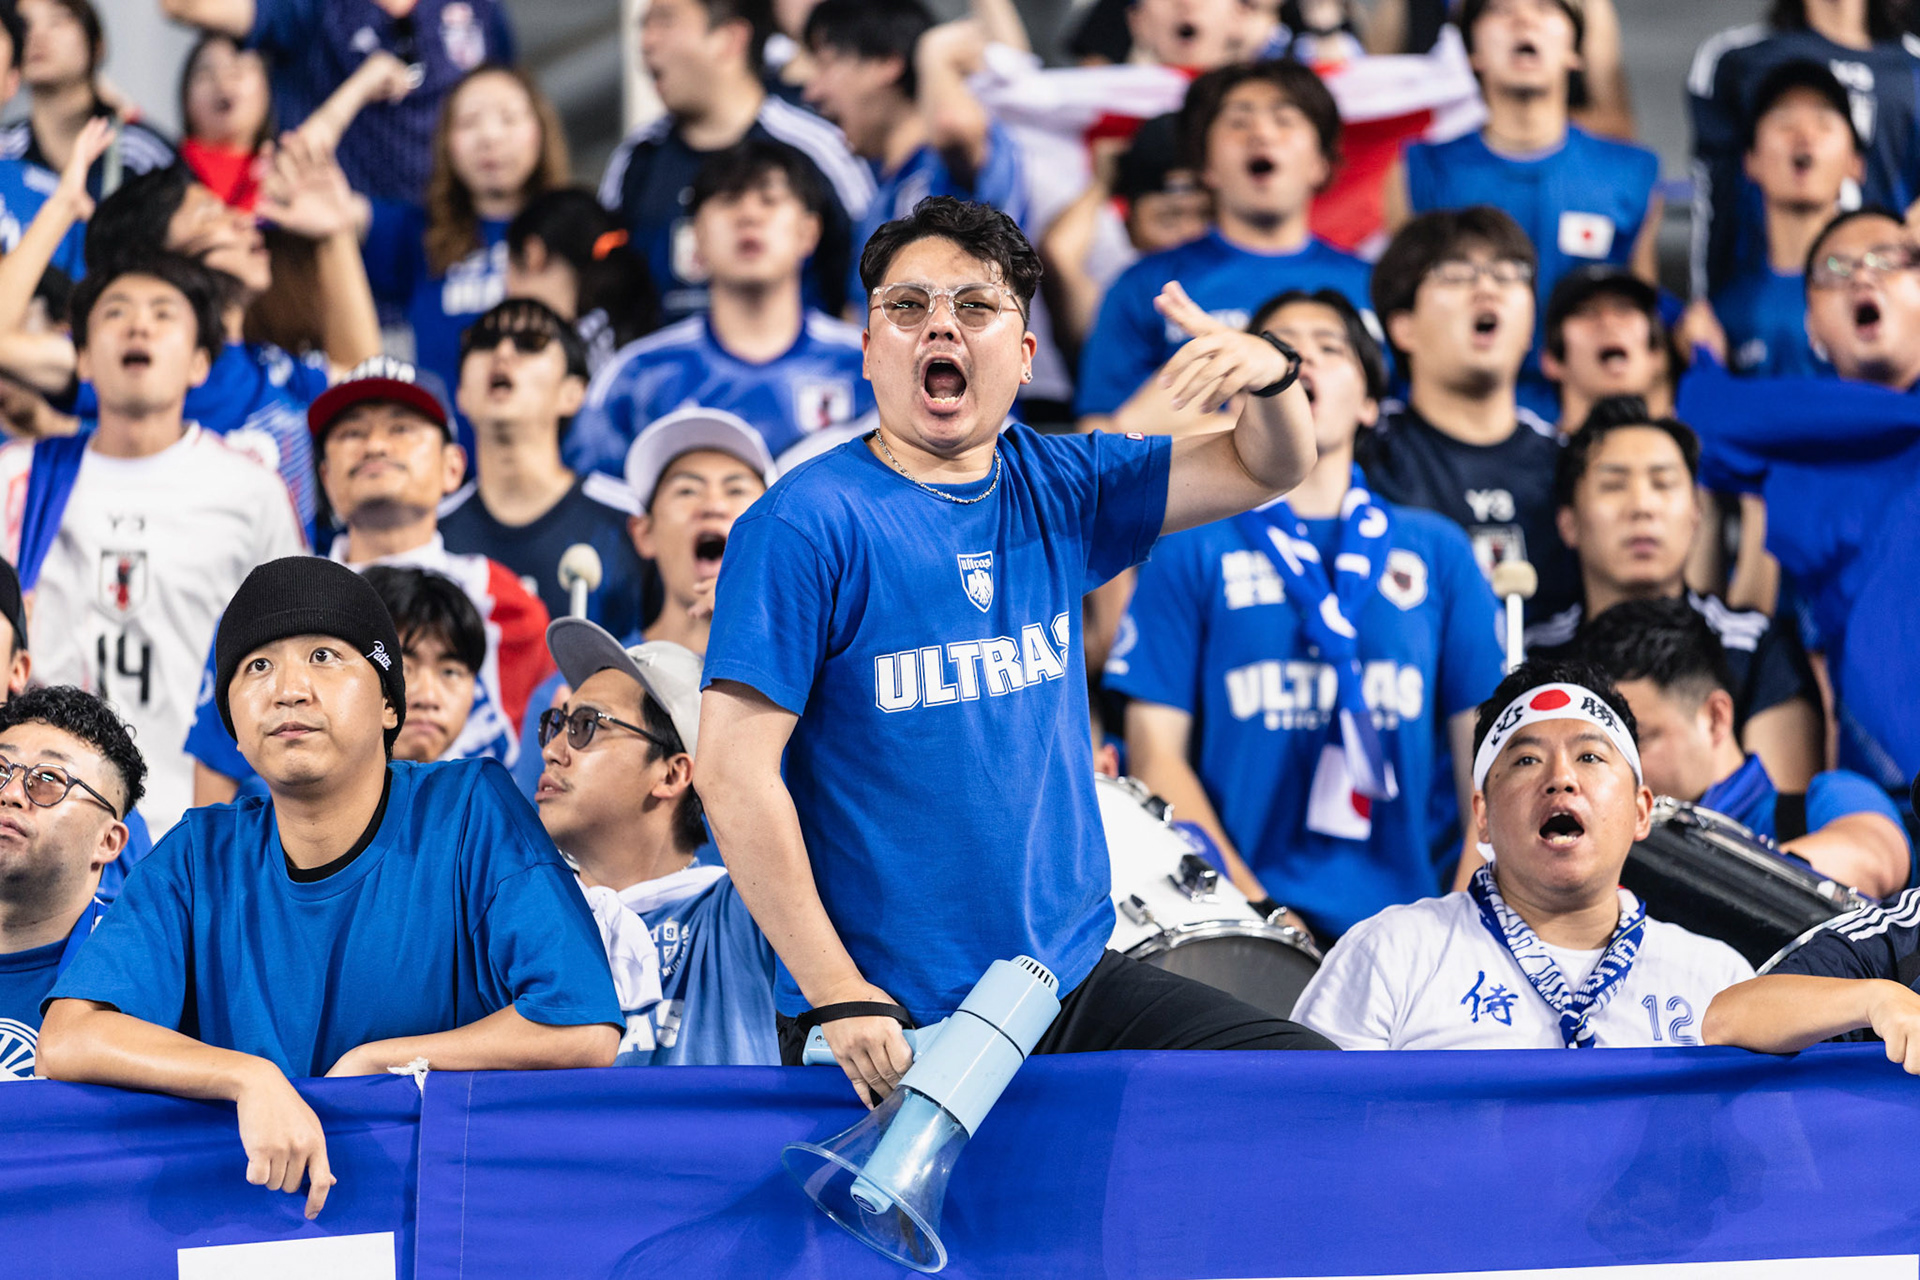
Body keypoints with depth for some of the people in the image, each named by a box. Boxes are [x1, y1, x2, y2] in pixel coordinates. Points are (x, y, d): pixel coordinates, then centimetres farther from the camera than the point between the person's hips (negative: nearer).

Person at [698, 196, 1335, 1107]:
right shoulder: (806, 525, -11)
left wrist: (1270, 375, -12)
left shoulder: (1055, 489, 7)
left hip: (1075, 984, 6)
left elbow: (1267, 470, 13)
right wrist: (836, 996, -19)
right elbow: (733, 770, -15)